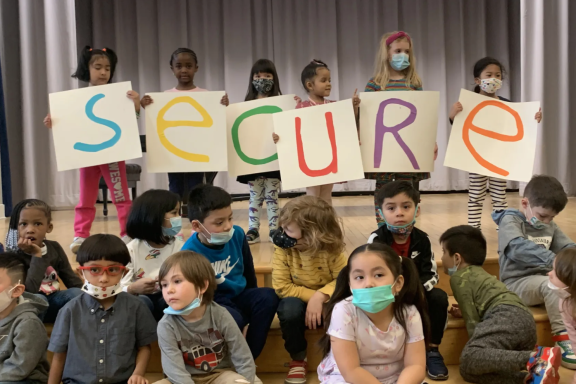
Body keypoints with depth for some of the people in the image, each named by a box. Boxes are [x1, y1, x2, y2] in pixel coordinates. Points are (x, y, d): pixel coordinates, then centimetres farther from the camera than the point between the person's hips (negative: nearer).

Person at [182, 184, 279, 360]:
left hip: (240, 295, 6)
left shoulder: (237, 234, -7)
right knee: (233, 319, -37)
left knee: (268, 297, -24)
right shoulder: (190, 253, -22)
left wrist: (253, 299, 19)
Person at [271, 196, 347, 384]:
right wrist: (311, 296, -26)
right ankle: (299, 358, -8)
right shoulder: (282, 248, -18)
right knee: (290, 306, -35)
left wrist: (320, 296, -32)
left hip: (326, 302, 0)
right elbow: (282, 287, -19)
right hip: (299, 300, 0)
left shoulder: (331, 251, -18)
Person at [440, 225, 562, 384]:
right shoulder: (478, 273, 35)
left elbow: (472, 320, 0)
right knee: (468, 371, 6)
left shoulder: (459, 277, 7)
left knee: (469, 359, -27)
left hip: (507, 317, -9)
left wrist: (474, 349, 2)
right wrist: (464, 310, 33)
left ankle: (536, 358, -35)